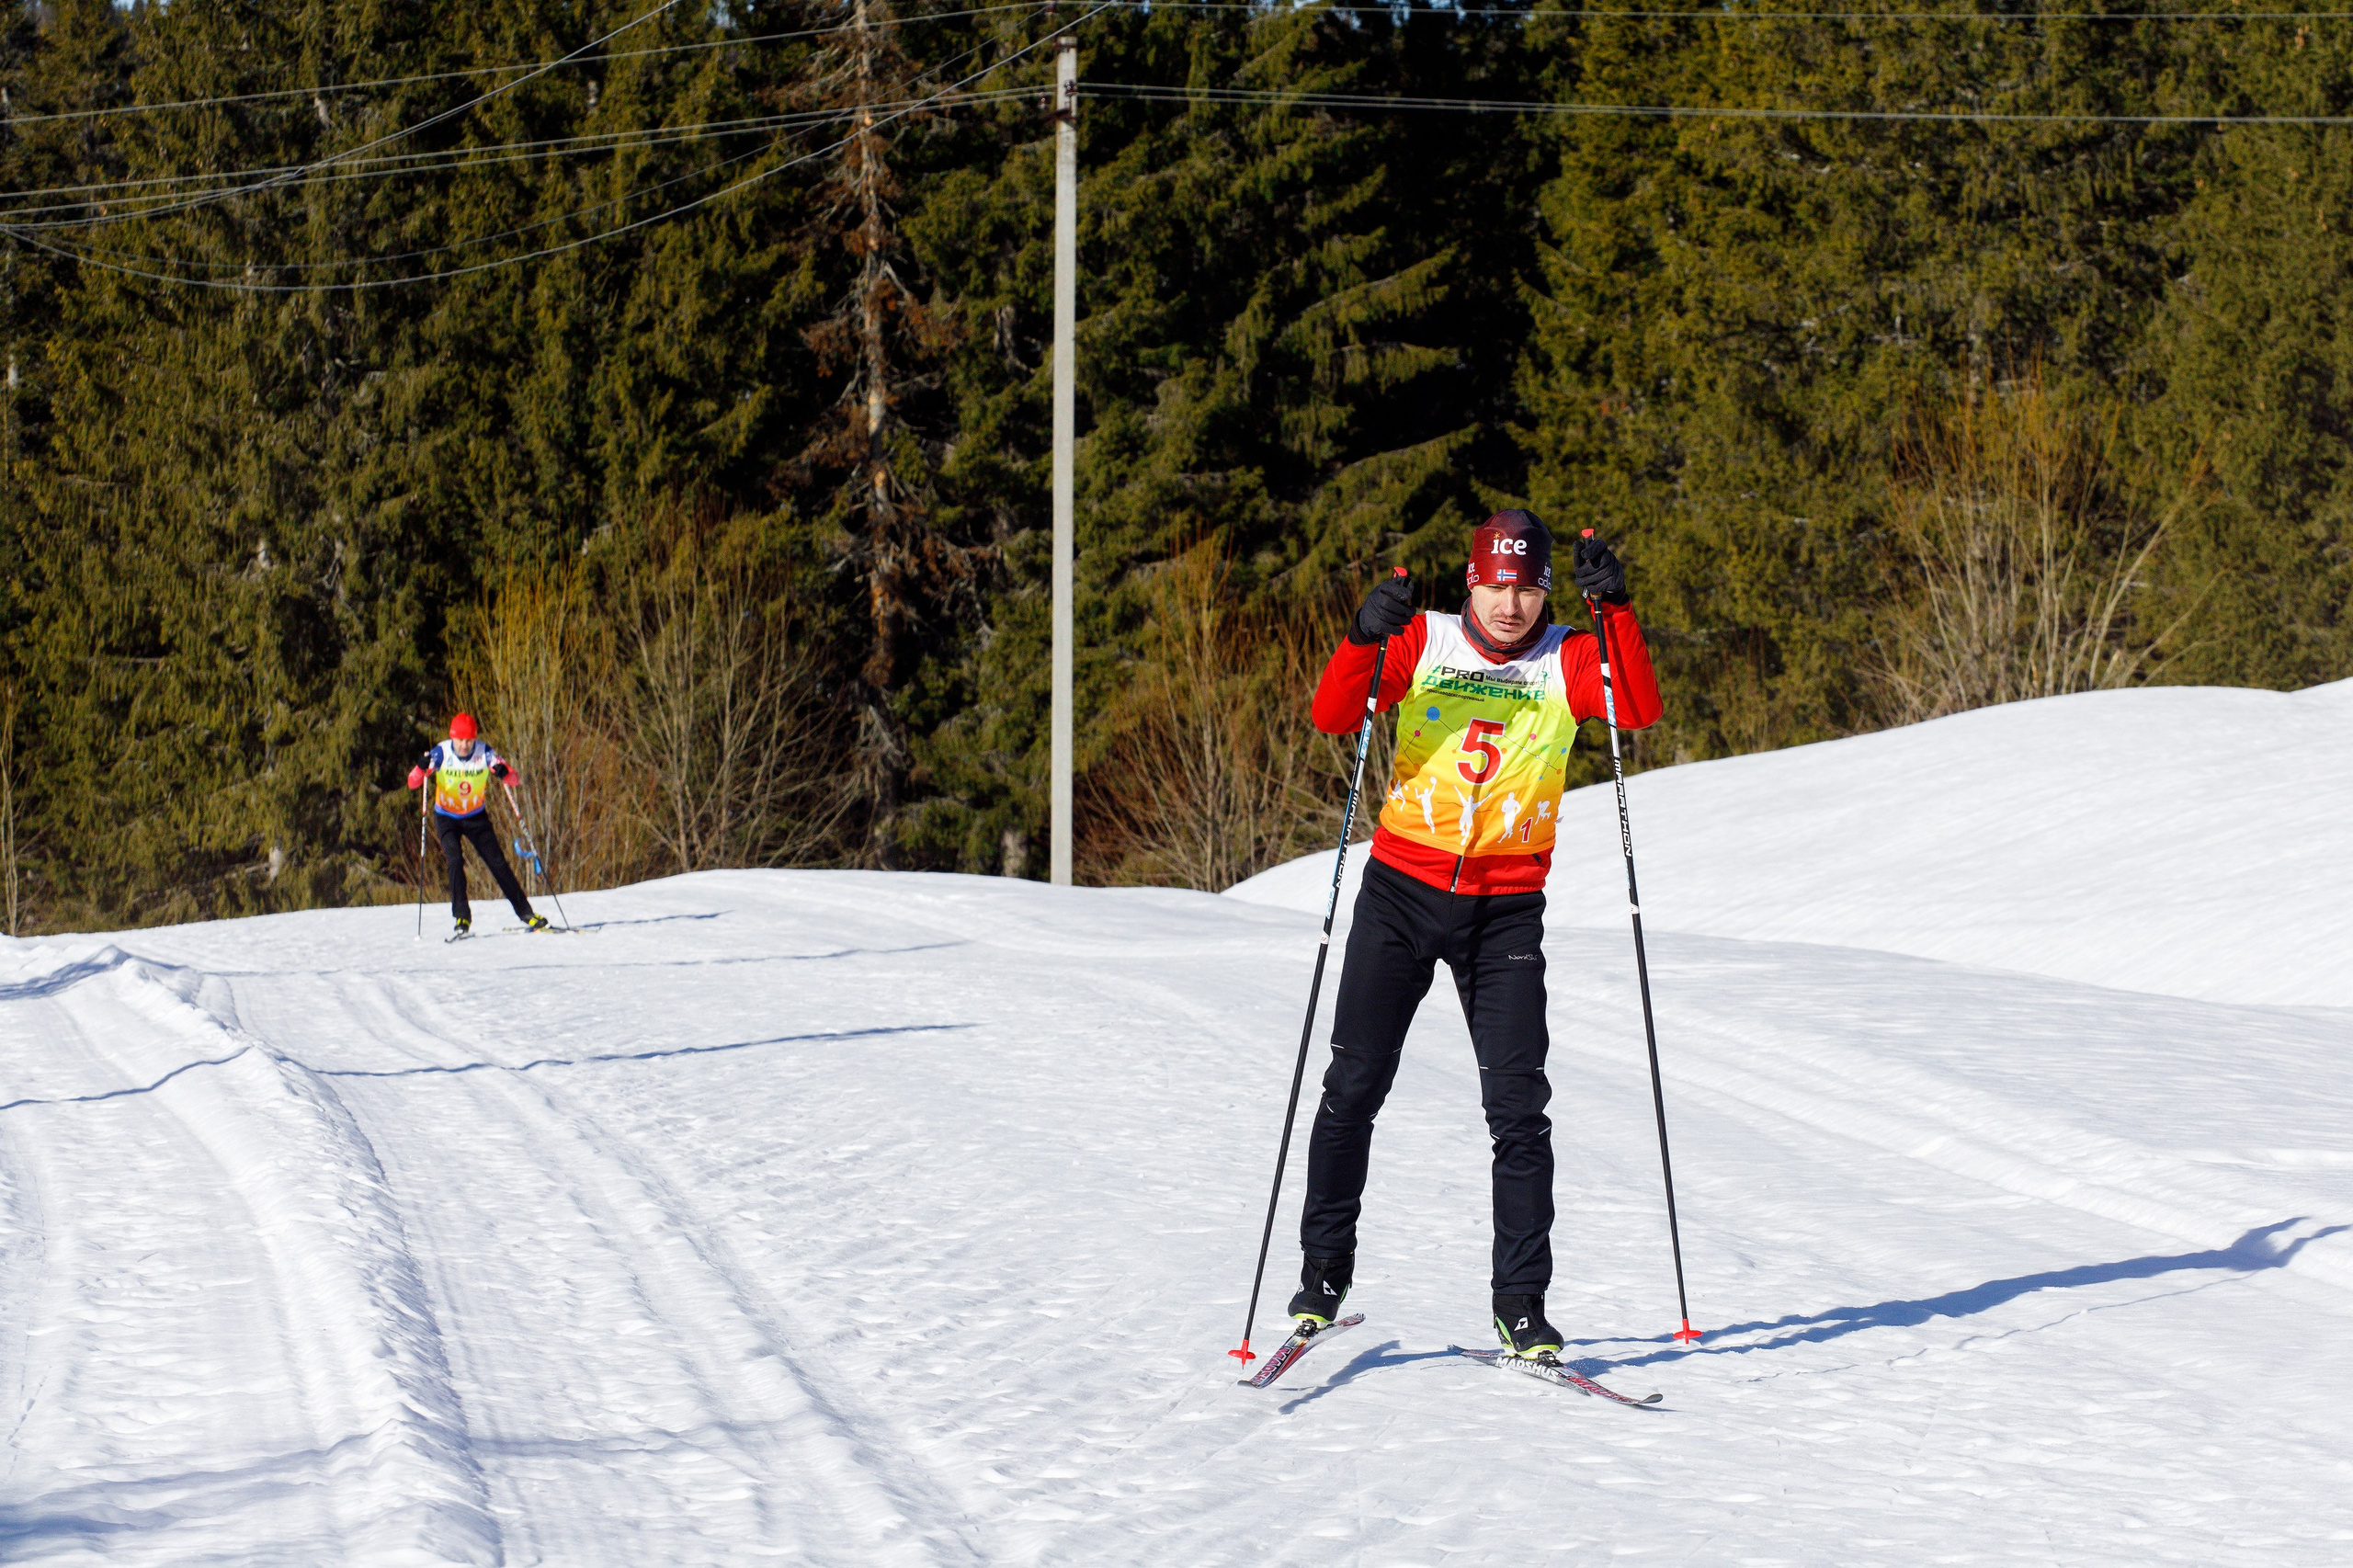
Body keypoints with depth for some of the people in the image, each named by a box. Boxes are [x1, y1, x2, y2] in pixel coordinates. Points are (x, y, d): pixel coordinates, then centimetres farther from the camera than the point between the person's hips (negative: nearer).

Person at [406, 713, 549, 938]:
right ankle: (462, 917, -17)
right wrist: (421, 768, -42)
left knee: (498, 863, -2)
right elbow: (413, 783, -21)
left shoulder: (484, 753, -17)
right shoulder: (441, 754, -19)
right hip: (447, 817, -1)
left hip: (476, 817, 1)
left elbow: (515, 779, -18)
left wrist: (505, 774, -41)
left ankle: (526, 913, 6)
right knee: (455, 861, -21)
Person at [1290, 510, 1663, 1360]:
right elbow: (1332, 717, -11)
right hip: (1402, 891, 0)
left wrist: (1615, 610, -24)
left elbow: (1640, 710, -15)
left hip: (1507, 907, 0)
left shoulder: (1566, 661, 2)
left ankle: (1521, 1301, 1)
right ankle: (1323, 1274, 16)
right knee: (1353, 1089, 1)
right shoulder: (1421, 641, 0)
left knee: (1519, 1108, -5)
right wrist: (1363, 642, -28)